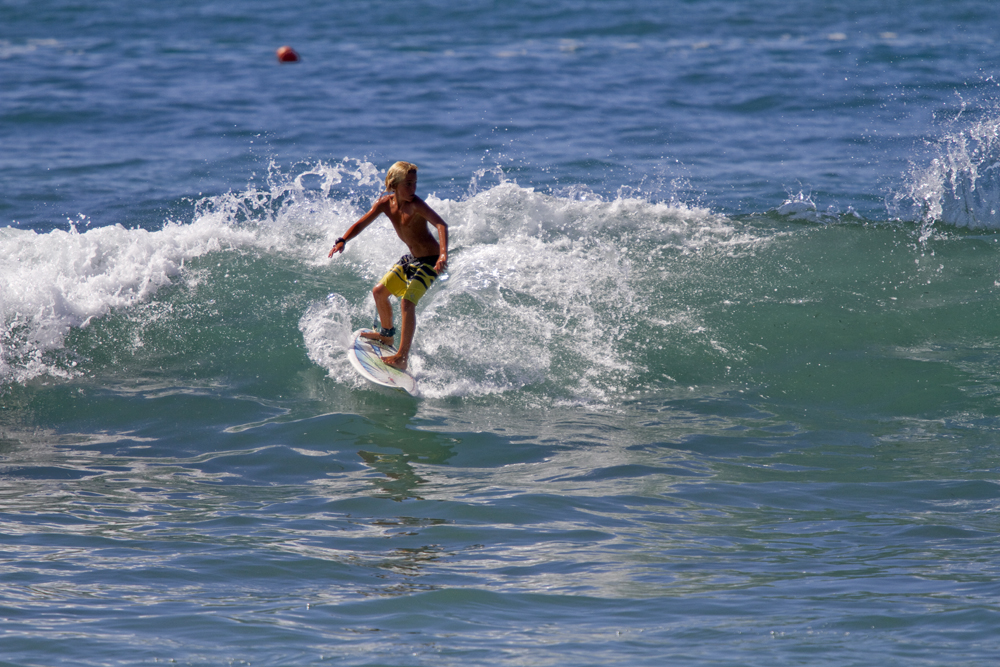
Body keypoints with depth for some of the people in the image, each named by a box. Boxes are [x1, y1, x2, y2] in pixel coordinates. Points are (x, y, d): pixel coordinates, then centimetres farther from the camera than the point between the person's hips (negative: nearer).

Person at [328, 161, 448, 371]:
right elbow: (362, 223, -1)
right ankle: (387, 334, 43)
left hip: (430, 260, -8)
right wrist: (342, 241, -18)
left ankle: (402, 357, -21)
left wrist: (443, 253, -55)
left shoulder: (416, 205, -27)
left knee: (407, 302, -23)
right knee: (379, 291, 18)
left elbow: (441, 224, -39)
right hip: (411, 258, 8)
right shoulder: (386, 203, -6)